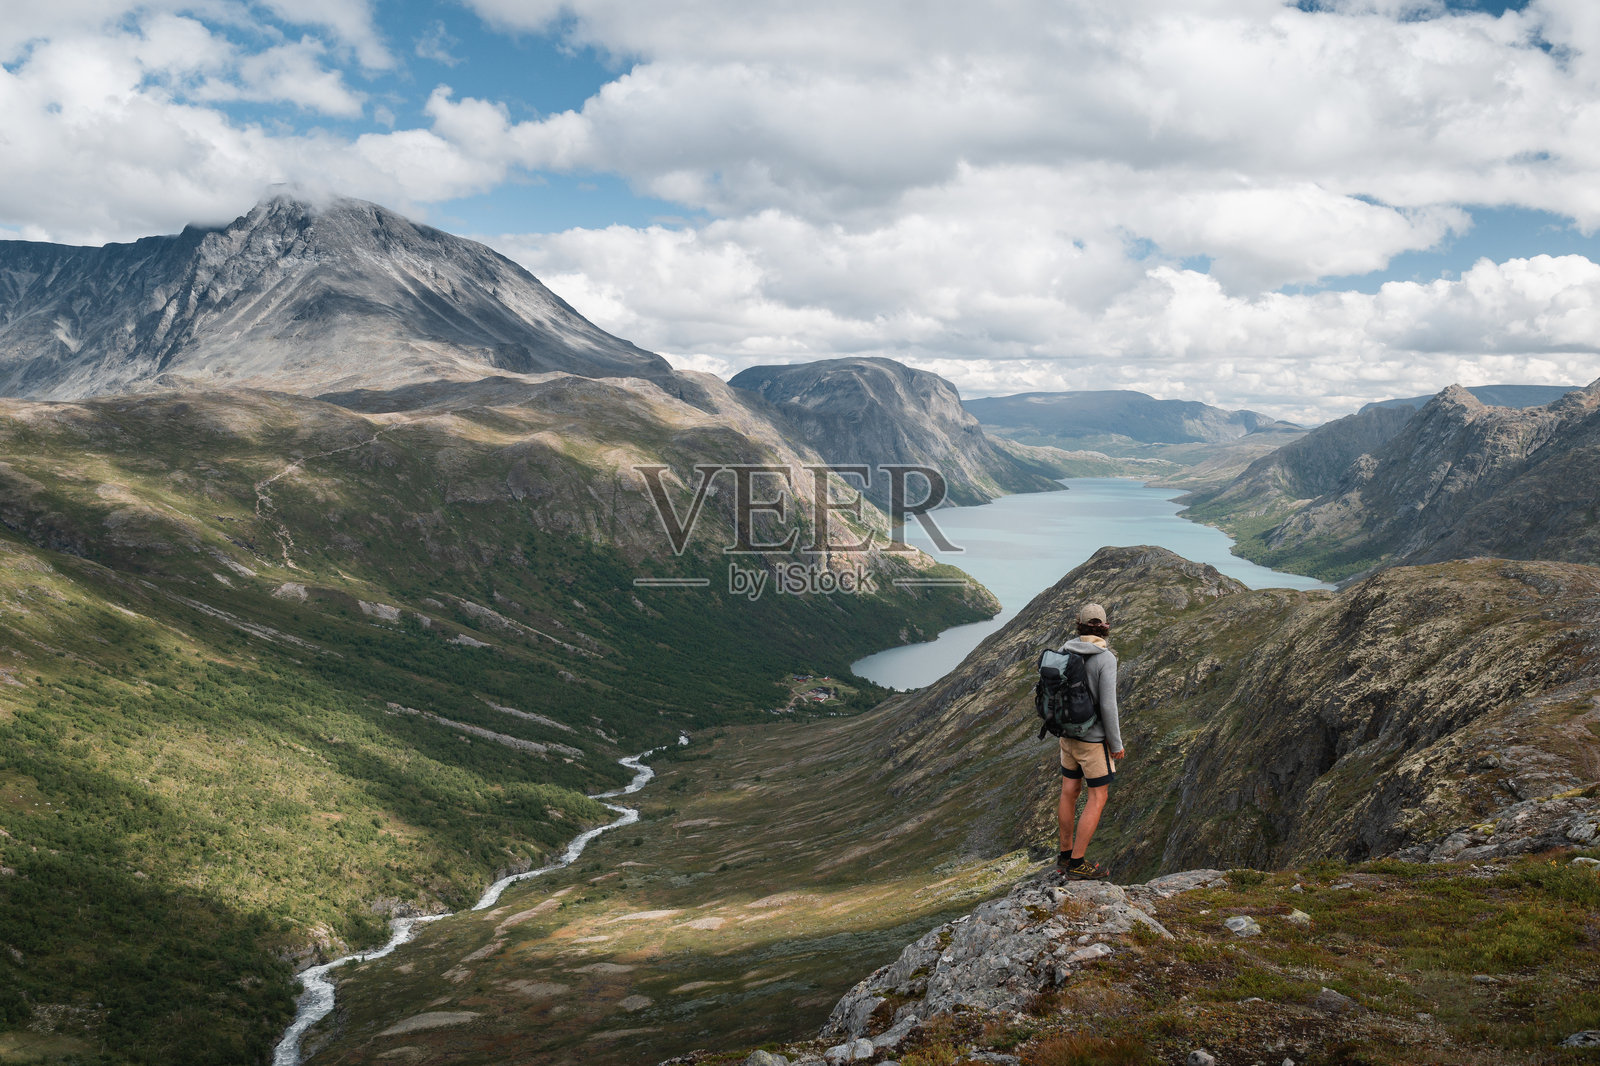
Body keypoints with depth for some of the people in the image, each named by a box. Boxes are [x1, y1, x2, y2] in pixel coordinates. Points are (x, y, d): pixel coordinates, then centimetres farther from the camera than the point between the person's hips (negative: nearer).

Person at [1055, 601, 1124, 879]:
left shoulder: (1065, 651, -3)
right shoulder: (1106, 659, -23)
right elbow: (1108, 706, -24)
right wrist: (1117, 745, -12)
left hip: (1069, 733, 7)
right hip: (1094, 739, -7)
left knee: (1070, 792, 16)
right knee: (1098, 798, 5)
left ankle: (1066, 855, 27)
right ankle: (1077, 862, 9)